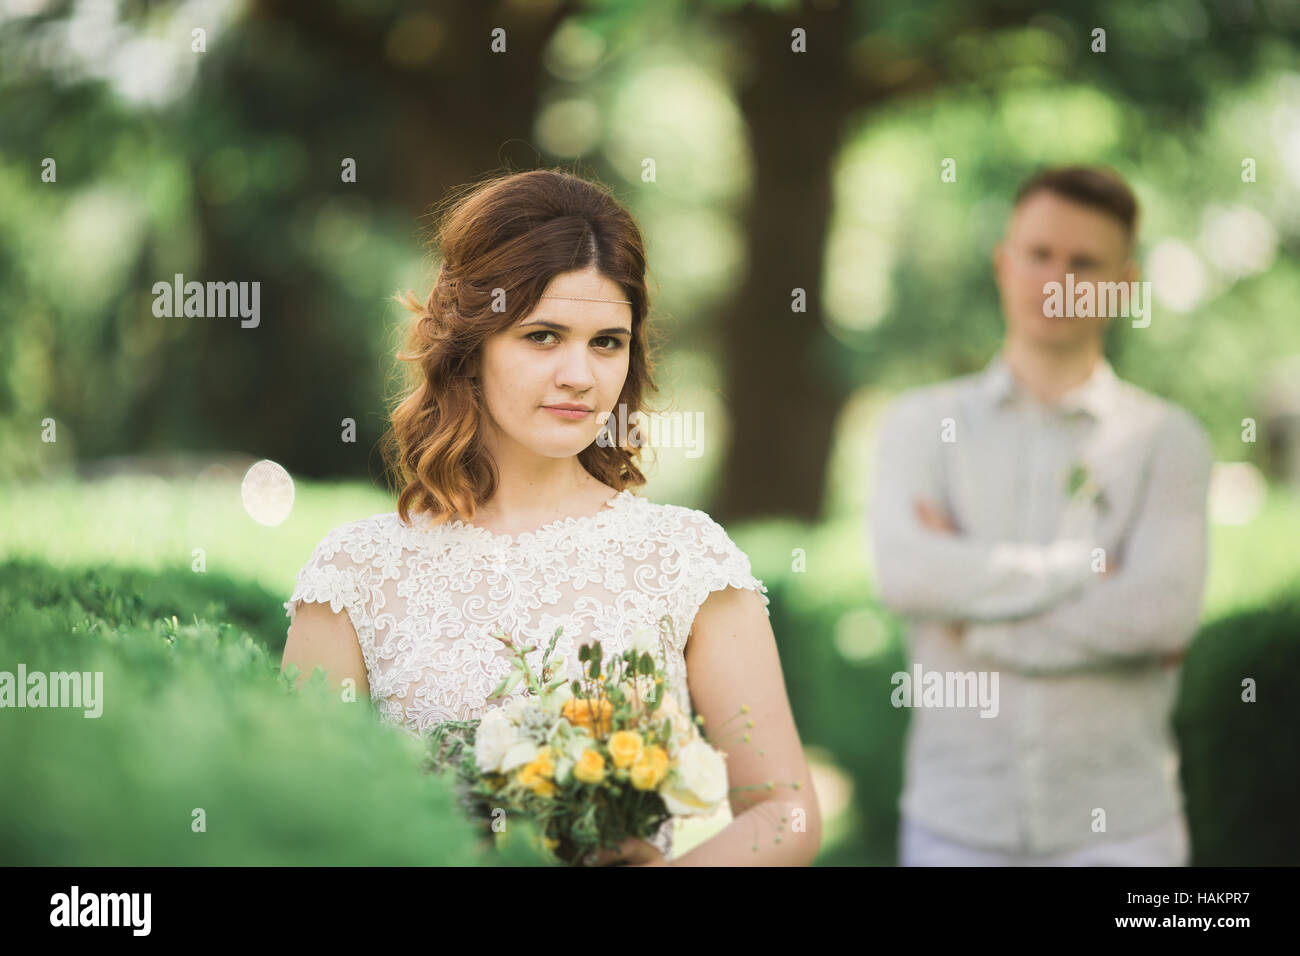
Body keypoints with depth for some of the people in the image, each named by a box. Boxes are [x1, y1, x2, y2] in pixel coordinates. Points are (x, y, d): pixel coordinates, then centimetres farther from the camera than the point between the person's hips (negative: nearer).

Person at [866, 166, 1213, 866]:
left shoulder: (1167, 438, 2)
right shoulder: (921, 423, 8)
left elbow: (1166, 610, -13)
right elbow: (904, 571, -11)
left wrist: (977, 615, -9)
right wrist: (1085, 566, -11)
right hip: (957, 819, 1)